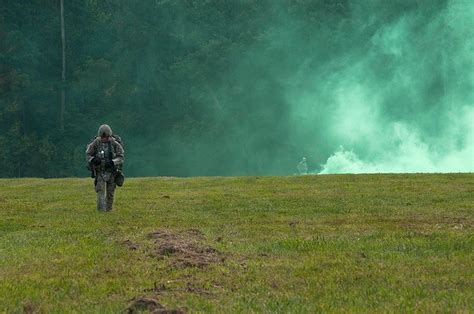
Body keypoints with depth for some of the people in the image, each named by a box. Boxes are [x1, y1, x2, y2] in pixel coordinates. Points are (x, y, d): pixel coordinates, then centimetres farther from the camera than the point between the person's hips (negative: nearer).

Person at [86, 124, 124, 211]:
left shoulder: (115, 144, -10)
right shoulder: (95, 143, -8)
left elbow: (120, 158, -11)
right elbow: (88, 155, -1)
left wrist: (112, 162, -29)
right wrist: (93, 160, -24)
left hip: (111, 171, 1)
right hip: (100, 171, -1)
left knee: (110, 192, 9)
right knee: (100, 190, -14)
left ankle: (109, 208, 25)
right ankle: (101, 209, -18)